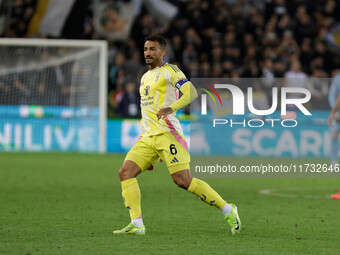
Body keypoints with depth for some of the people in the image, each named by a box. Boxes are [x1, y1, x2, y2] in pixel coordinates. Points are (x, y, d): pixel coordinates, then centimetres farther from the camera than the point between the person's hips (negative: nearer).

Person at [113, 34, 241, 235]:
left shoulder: (169, 71, -2)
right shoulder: (145, 77, 23)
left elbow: (192, 92, -17)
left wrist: (171, 108, -32)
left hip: (167, 134, -8)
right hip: (148, 137, 8)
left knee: (183, 180, -15)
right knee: (126, 172, -11)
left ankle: (228, 210, -3)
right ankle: (137, 224, -15)